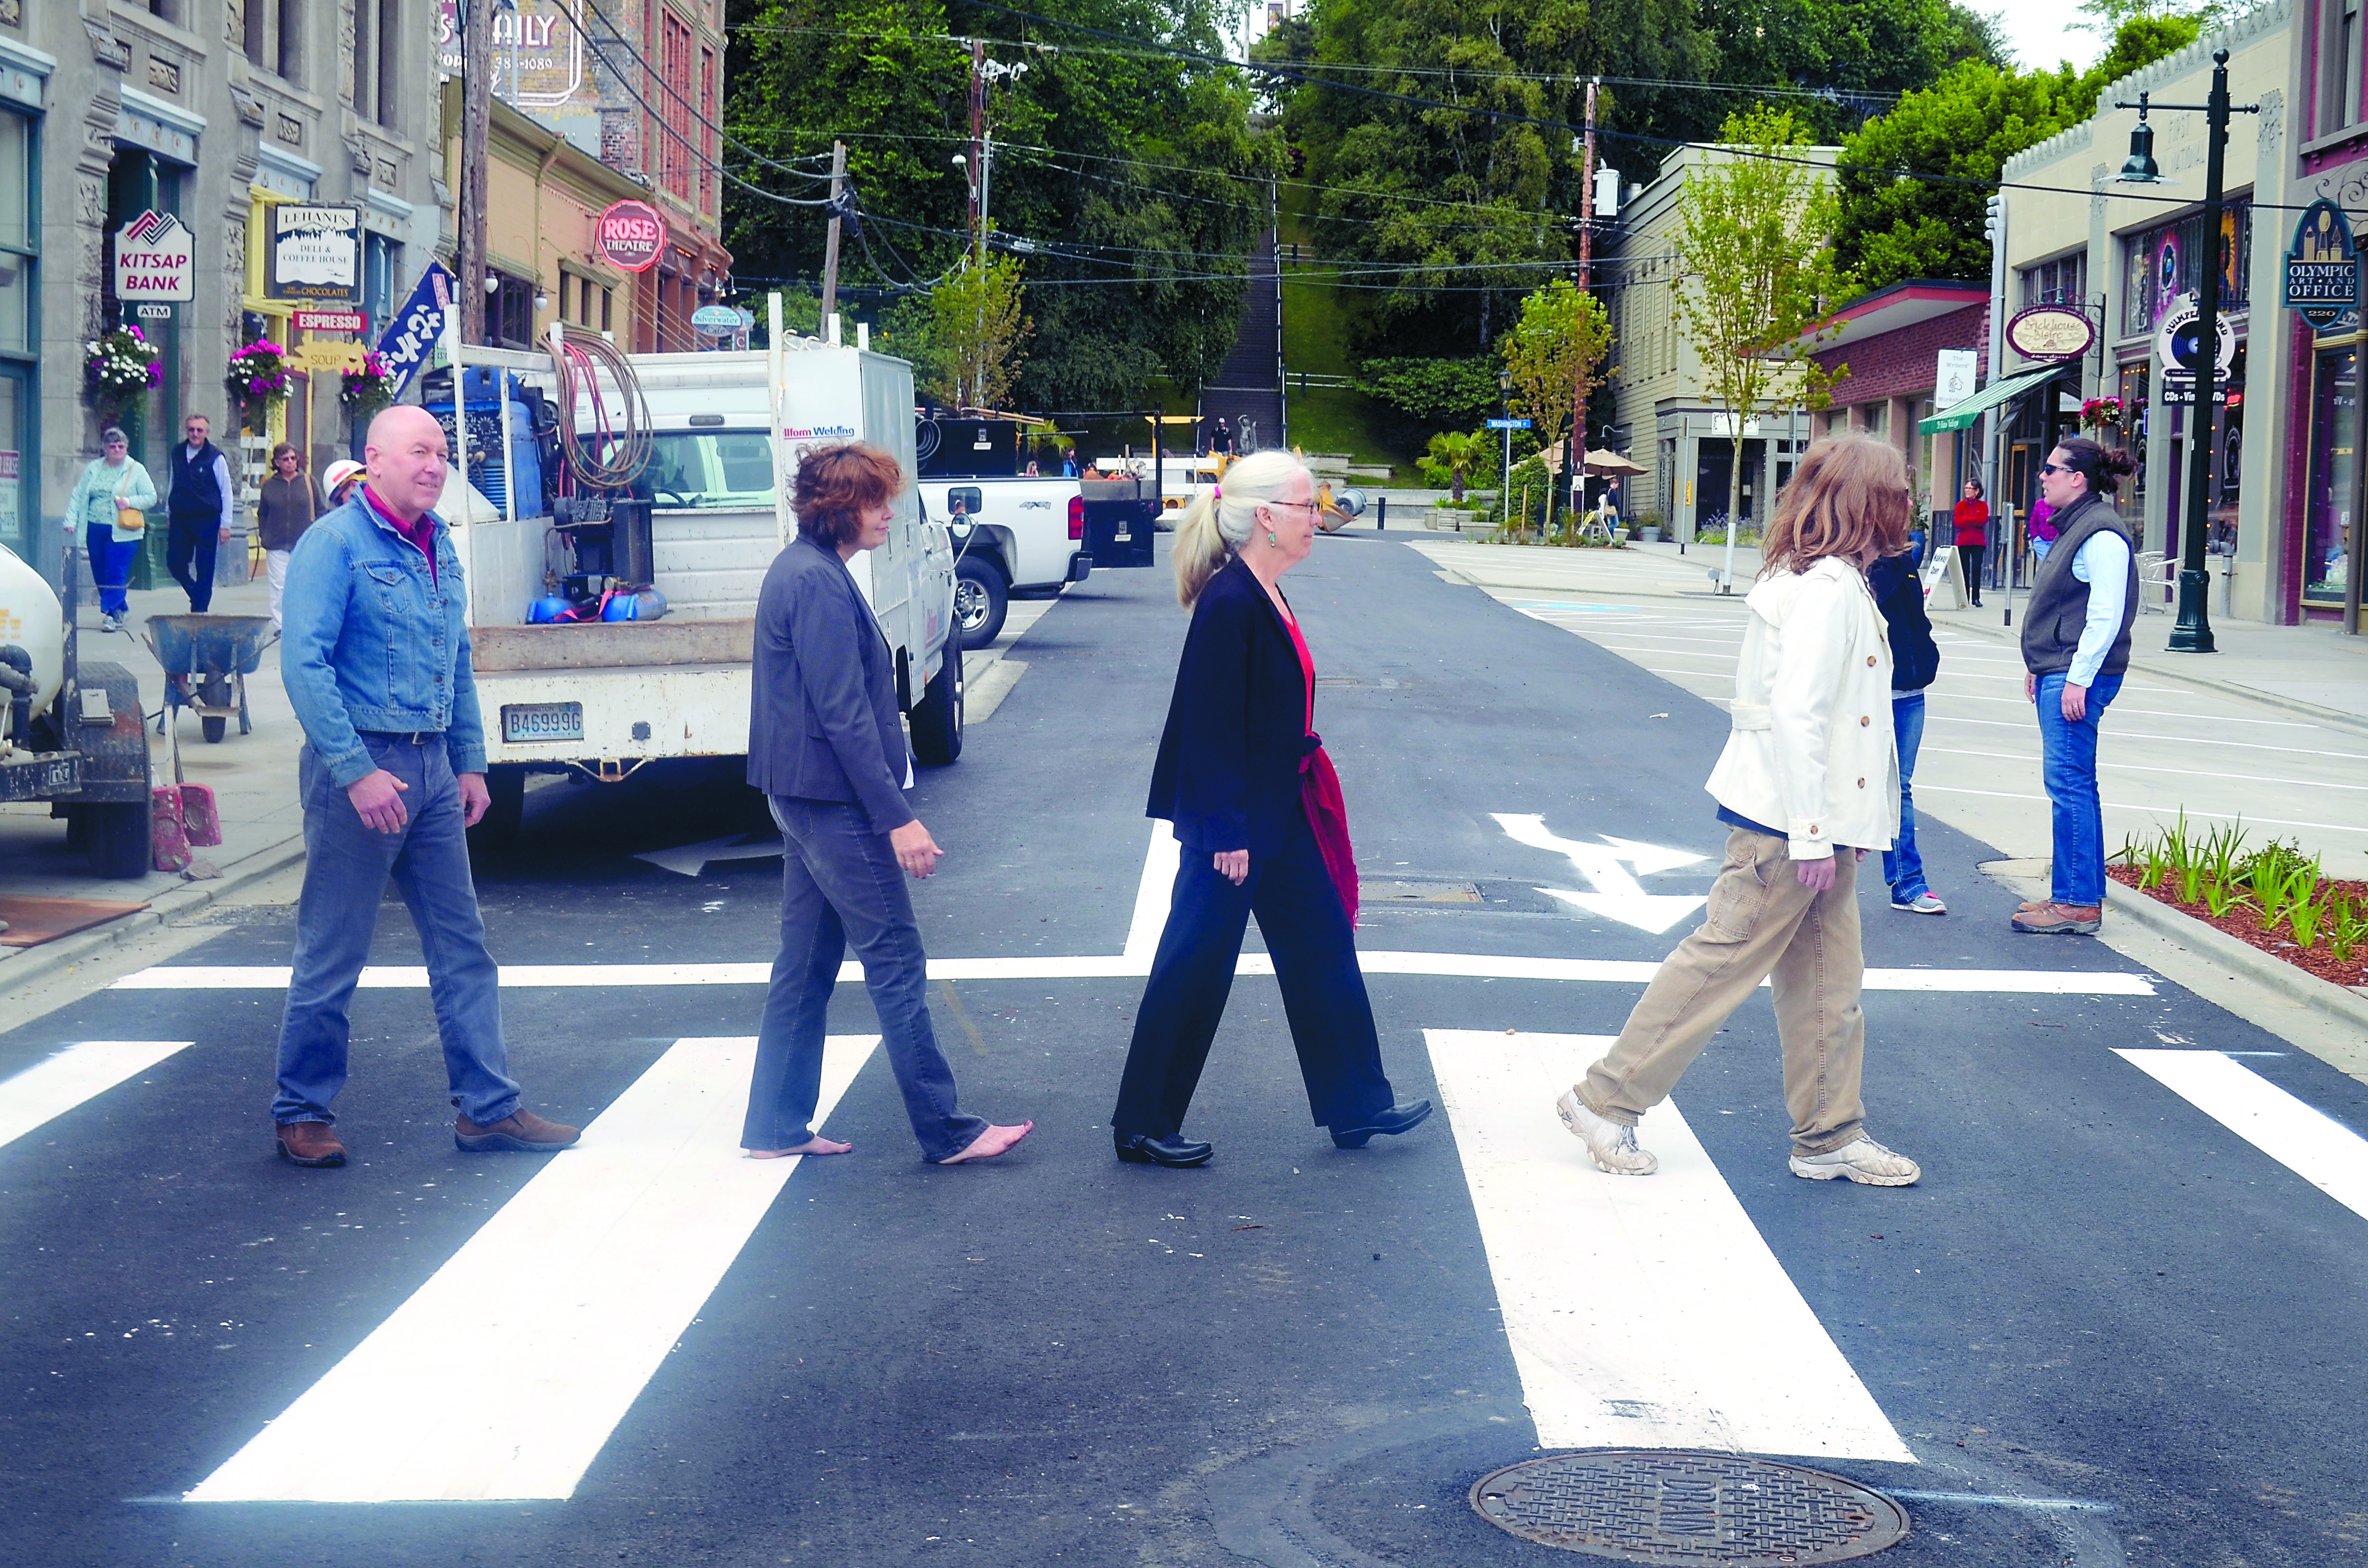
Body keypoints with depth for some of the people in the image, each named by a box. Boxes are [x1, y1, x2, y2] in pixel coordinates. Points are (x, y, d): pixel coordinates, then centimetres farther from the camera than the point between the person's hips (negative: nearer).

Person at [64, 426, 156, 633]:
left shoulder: (136, 470, 2)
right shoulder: (93, 469, 12)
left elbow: (151, 497, -1)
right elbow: (78, 496, 13)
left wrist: (130, 502, -17)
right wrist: (71, 520, 2)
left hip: (122, 532, -4)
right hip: (95, 529, 5)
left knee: (116, 575, -11)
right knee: (100, 575, 9)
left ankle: (111, 615, -11)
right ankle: (121, 608, 24)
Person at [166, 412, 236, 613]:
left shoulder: (215, 457, -5)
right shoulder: (178, 454, 7)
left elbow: (227, 492, -2)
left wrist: (225, 525, -5)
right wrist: (168, 514, 19)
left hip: (207, 520, -4)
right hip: (180, 519, 4)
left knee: (205, 567, -1)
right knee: (175, 563, 0)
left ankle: (199, 608, 8)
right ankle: (196, 594, 25)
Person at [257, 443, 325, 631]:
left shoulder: (308, 482, 4)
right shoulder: (269, 486, 7)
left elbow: (320, 510, 7)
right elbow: (262, 515, 14)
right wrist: (265, 537, 3)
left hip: (304, 545, -1)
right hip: (277, 547, 1)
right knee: (279, 587, -1)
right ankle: (278, 624, 5)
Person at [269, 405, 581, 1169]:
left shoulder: (438, 547, 13)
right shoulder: (334, 543, -10)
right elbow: (303, 664, -17)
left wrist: (470, 762, 14)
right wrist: (357, 771, -22)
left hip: (431, 767, 7)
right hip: (359, 764, -7)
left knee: (462, 945, 7)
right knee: (332, 954, 1)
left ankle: (486, 1107, 13)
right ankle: (302, 1114, 13)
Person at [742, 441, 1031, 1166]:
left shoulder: (800, 571, 14)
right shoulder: (820, 583, -18)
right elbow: (844, 715, -22)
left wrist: (886, 806, 21)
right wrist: (897, 818, -21)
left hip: (803, 799, 10)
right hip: (834, 801, -10)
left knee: (806, 965, 14)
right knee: (897, 962, -4)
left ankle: (776, 1128, 19)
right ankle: (946, 1132, 2)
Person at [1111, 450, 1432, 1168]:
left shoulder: (1267, 596, 9)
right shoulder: (1229, 603, -21)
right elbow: (1213, 725, -22)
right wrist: (1226, 834, -21)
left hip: (1280, 813, 10)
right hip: (1234, 821, -10)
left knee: (1322, 947, 15)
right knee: (1196, 968, 0)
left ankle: (1356, 1106, 26)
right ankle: (1141, 1127, 13)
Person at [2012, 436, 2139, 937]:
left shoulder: (2102, 535, -15)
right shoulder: (2076, 527, 17)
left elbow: (2106, 616, -20)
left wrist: (2077, 679, -22)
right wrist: (2039, 667, 24)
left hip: (2078, 677, -11)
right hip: (2058, 674, 11)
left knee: (2068, 783, -9)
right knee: (2074, 784, 13)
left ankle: (2078, 905, -7)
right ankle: (2080, 896, 19)